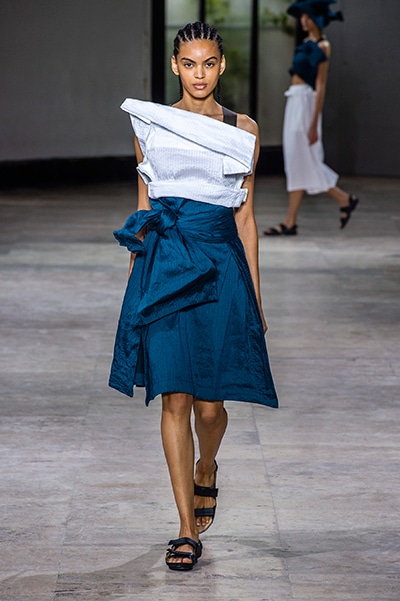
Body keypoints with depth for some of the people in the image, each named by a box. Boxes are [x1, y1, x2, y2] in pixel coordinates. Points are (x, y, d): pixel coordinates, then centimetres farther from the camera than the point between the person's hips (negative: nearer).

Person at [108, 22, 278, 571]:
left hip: (221, 264, 0)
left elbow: (245, 215, 8)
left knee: (210, 404, 1)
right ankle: (188, 529, 2)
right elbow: (143, 207, 10)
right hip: (164, 265, 0)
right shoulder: (150, 124, 6)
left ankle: (206, 471, 36)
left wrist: (256, 295, 7)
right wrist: (135, 276, 8)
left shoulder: (243, 131, 6)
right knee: (175, 399, -4)